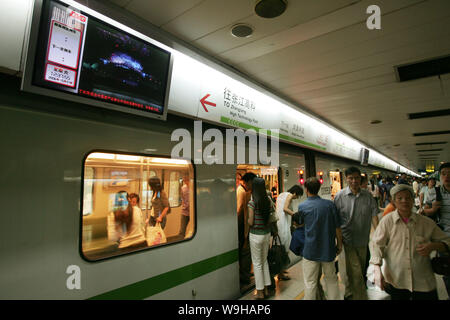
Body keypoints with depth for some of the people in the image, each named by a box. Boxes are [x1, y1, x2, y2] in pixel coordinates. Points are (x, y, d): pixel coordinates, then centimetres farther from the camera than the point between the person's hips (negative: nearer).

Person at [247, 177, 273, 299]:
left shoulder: (252, 202, -17)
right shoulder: (268, 201, -2)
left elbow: (250, 222, -15)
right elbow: (270, 217, 4)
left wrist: (247, 219, 5)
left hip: (256, 235, -5)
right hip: (267, 234, 6)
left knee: (257, 263, 9)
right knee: (264, 261, 21)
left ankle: (260, 292, 19)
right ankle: (266, 289, 31)